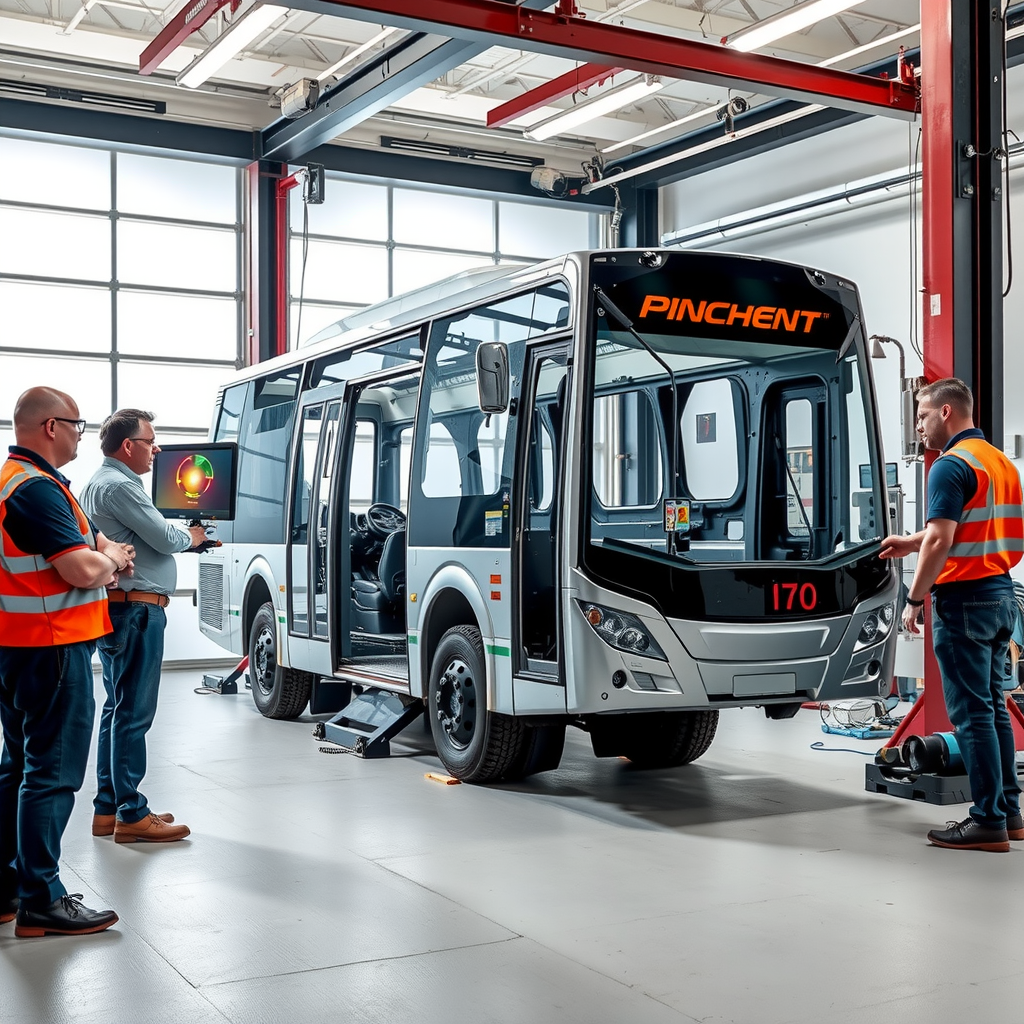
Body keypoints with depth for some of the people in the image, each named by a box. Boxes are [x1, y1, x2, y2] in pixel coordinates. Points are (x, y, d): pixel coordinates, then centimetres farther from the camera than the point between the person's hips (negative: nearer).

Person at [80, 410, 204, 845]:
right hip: (136, 610, -11)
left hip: (116, 608, 11)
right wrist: (191, 537, 6)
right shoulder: (119, 486, -16)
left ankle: (108, 808, 21)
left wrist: (178, 532, 8)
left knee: (117, 709, 14)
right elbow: (164, 538, -14)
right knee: (134, 712, -6)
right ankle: (131, 815, -1)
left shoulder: (100, 483, 18)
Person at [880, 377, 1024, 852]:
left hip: (964, 599, -9)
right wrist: (911, 543, 25)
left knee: (971, 712, -4)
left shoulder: (951, 465, -15)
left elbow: (940, 540, -22)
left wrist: (915, 600, -14)